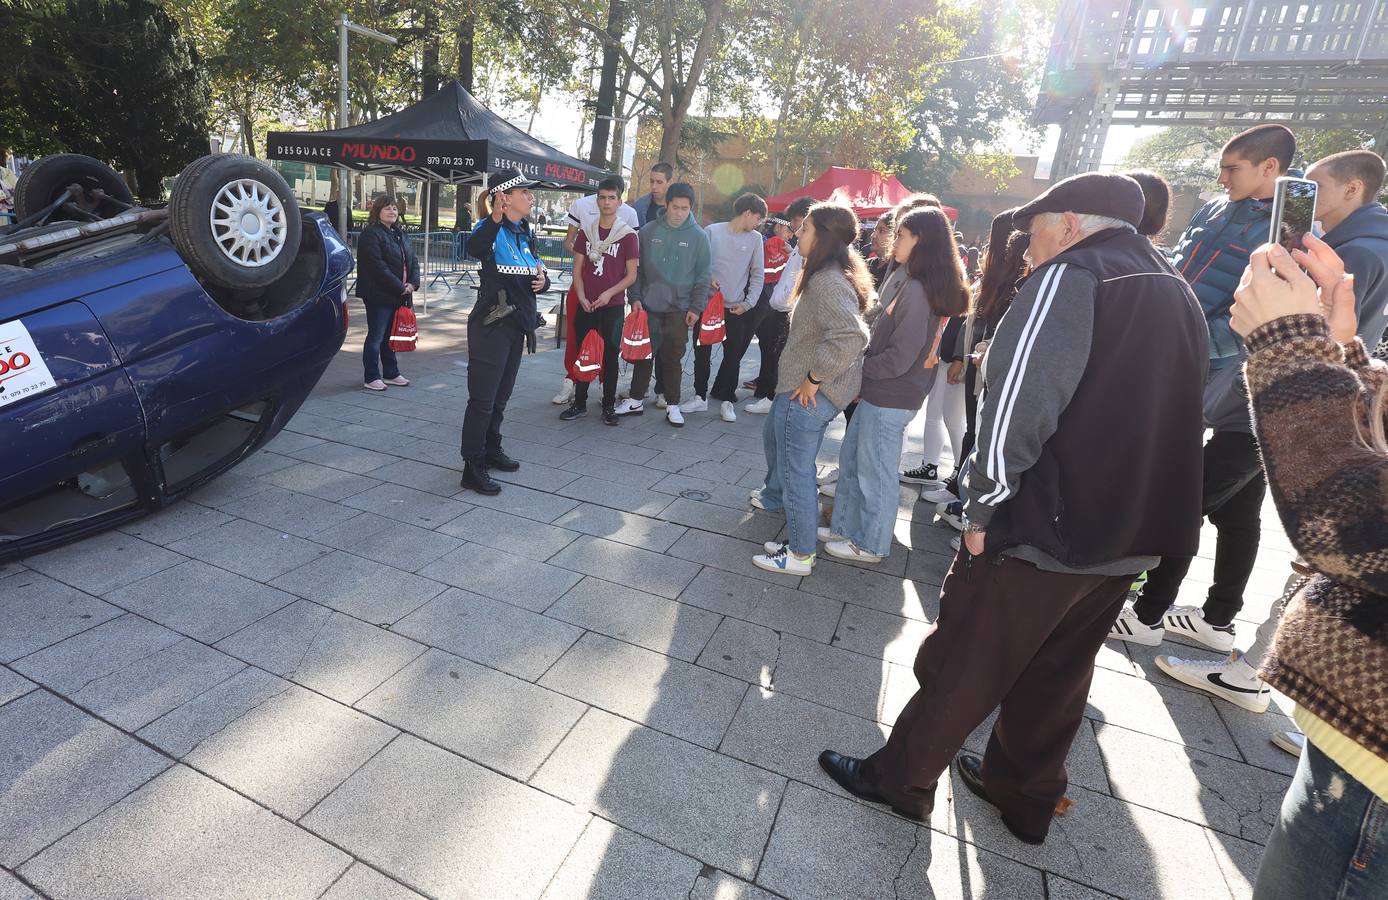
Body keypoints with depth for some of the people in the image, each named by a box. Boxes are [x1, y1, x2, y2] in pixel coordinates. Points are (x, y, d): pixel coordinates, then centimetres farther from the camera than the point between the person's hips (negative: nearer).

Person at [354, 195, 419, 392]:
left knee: (390, 336, 15)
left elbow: (412, 260, 14)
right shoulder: (371, 234, -10)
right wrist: (400, 287, -19)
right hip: (379, 295, -8)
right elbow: (377, 266, -18)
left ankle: (391, 373, 24)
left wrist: (413, 283, -4)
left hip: (398, 295, 8)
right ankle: (371, 377, 7)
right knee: (376, 336, -2)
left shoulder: (400, 234, 16)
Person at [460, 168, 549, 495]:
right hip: (491, 325, -8)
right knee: (482, 398, -4)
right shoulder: (491, 230, -13)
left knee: (501, 394, 19)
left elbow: (537, 274, 21)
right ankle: (473, 468, 4)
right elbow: (474, 248, -36)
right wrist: (495, 218, -50)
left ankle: (491, 449, 35)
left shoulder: (525, 233, 12)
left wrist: (542, 280, -2)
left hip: (517, 325, 8)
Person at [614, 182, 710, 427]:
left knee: (672, 358, 4)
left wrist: (696, 307, -5)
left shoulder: (698, 236, -1)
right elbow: (636, 267, 6)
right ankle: (636, 400, 21)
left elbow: (702, 276, 1)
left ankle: (672, 405, 16)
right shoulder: (649, 231, 2)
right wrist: (635, 297, -2)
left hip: (679, 309, -1)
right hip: (648, 306, 2)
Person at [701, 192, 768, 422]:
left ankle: (726, 400, 18)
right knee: (702, 352, 7)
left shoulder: (755, 239, 2)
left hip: (736, 308, 1)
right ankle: (701, 397, 22)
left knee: (733, 356, 5)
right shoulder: (712, 231, -1)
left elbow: (758, 275, 2)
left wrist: (748, 303, -8)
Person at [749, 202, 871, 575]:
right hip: (798, 386, 11)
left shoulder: (826, 282, -24)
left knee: (796, 470, -1)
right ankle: (774, 496, 56)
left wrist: (813, 379, -27)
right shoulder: (828, 275, 10)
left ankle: (800, 555, 12)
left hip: (808, 394, -11)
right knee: (773, 437, 31)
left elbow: (850, 337, -38)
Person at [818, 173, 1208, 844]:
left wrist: (984, 509, -13)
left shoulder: (1071, 277, -13)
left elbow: (1015, 409, -23)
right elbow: (1174, 419, 18)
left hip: (1042, 532, -8)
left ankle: (899, 777, 24)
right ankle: (1026, 796, 38)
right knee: (1058, 676, 21)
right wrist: (1133, 510, 21)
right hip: (1133, 537, 8)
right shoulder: (1177, 294, 13)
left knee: (959, 664, 7)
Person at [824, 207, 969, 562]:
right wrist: (864, 375, 6)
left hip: (890, 400, -9)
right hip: (878, 393, 10)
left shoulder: (917, 290, -20)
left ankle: (871, 545, 23)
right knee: (851, 458, 19)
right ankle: (846, 528, 33)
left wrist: (858, 368, -8)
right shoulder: (913, 284, 10)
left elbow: (899, 357, -23)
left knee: (875, 474, 5)